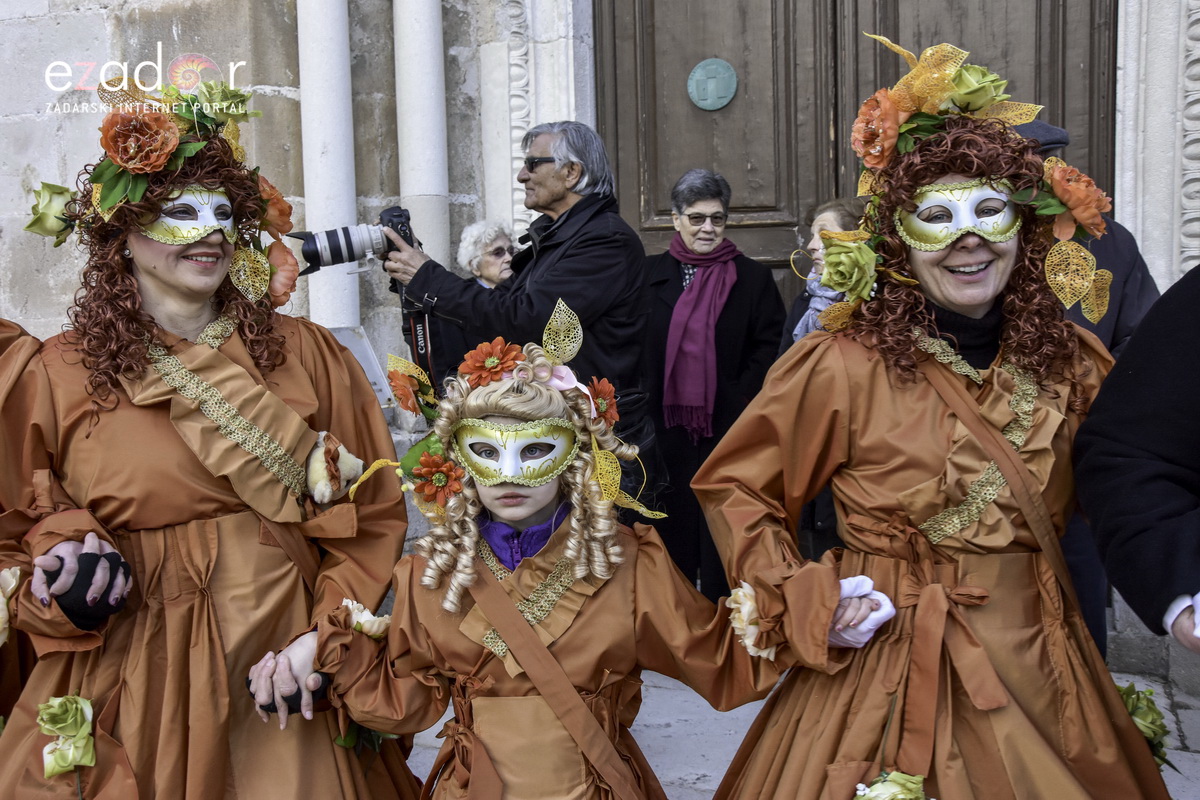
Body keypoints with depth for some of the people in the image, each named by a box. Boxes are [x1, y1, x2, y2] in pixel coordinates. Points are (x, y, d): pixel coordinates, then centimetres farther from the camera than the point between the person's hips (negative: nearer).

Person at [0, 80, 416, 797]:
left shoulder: (307, 354, 2)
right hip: (134, 683, 0)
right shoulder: (60, 375, 0)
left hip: (286, 676, 1)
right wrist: (67, 575, -14)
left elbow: (373, 517, 2)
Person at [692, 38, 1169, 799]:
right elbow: (730, 486, -5)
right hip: (892, 670, -4)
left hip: (1041, 660, 5)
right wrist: (805, 604, -12)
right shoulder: (841, 365, -15)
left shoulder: (1071, 361, -1)